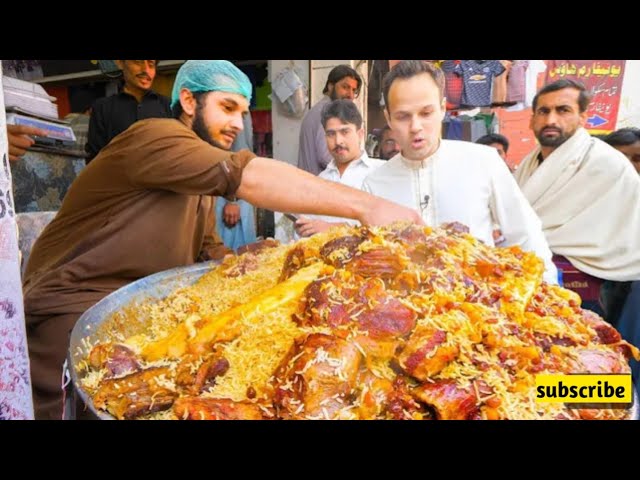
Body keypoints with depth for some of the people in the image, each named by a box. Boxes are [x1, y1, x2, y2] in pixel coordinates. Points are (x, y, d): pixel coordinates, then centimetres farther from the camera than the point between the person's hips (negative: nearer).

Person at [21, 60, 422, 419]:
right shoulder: (155, 136, -17)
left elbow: (210, 256, 9)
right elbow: (249, 178, -31)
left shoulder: (202, 187, 12)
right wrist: (366, 206, -34)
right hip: (74, 308, -7)